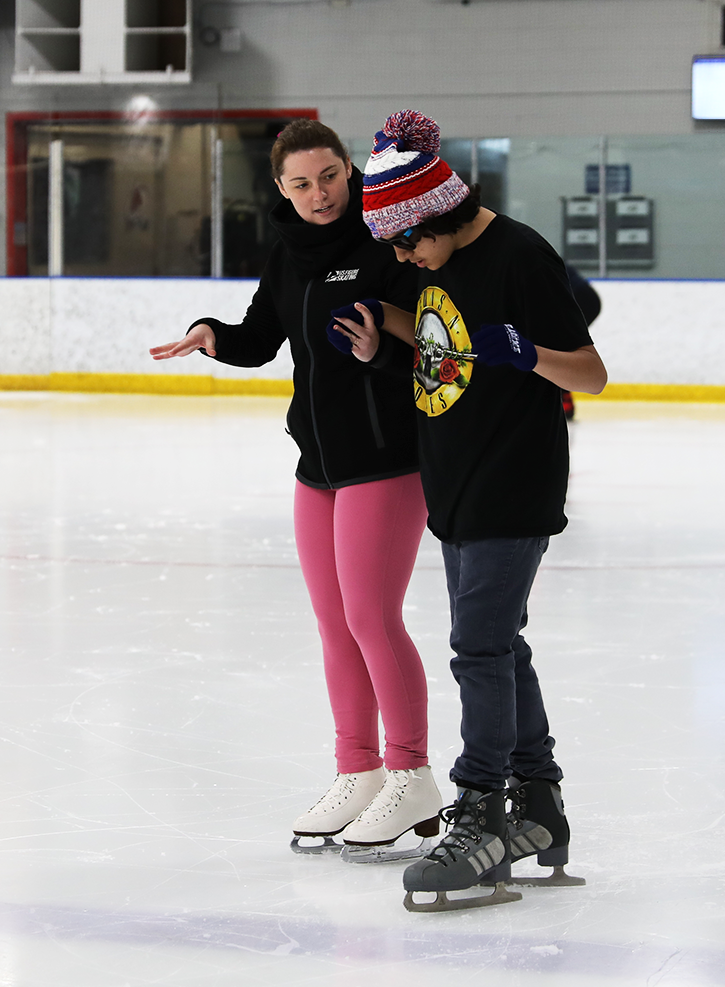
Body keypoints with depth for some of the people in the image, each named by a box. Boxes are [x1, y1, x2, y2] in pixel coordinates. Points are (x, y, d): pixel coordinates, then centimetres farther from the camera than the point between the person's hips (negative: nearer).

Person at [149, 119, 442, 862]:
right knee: (334, 623, 11)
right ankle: (358, 776, 21)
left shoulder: (383, 244, -13)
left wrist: (383, 342, -37)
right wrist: (215, 337, -4)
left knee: (371, 616, -8)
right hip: (318, 462, 8)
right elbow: (261, 339, 16)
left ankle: (411, 777, 4)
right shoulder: (288, 257, 10)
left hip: (385, 458, -8)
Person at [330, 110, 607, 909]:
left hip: (514, 490, -9)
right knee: (497, 646, 14)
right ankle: (537, 808, 23)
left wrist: (523, 352, -33)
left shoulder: (520, 257, -18)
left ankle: (483, 821, -6)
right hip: (456, 486, 9)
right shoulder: (439, 261, 8)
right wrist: (381, 330, 6)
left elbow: (591, 375, -15)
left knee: (482, 647, -10)